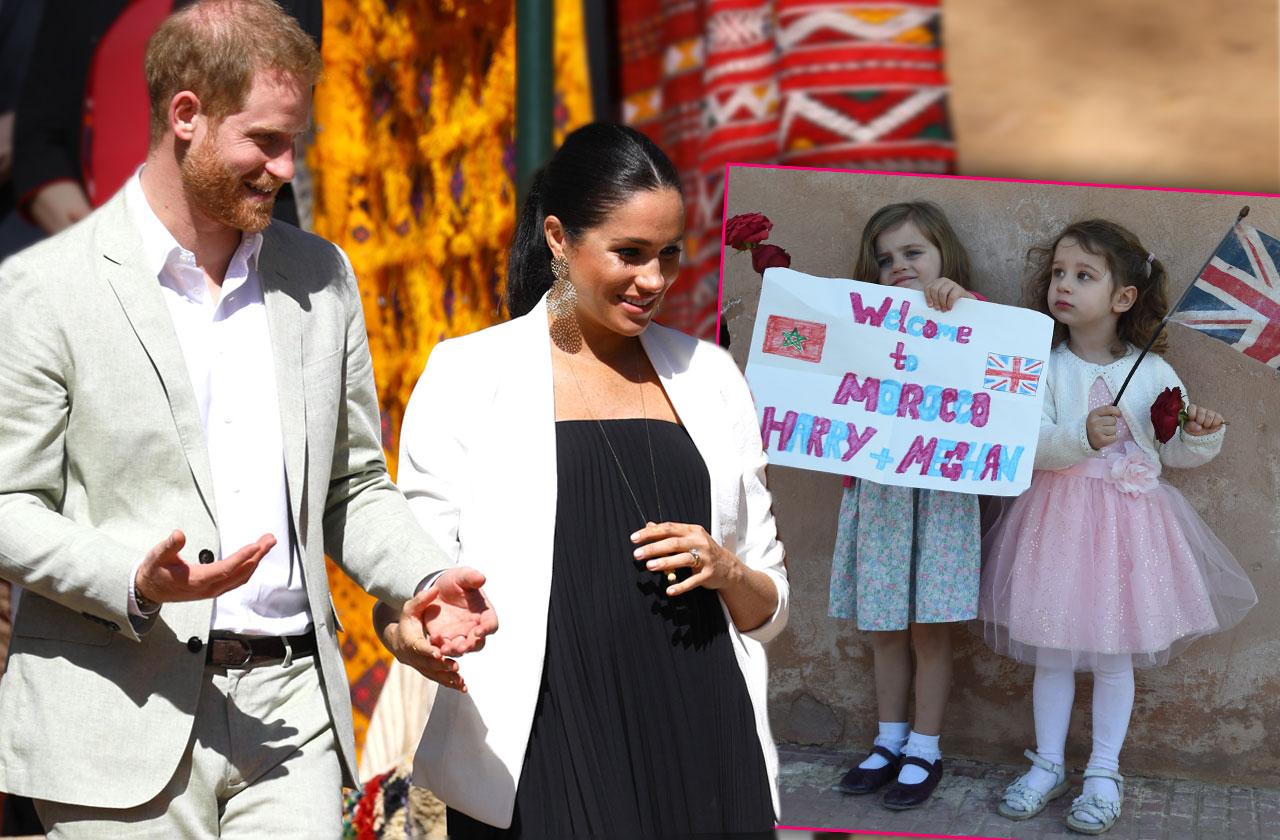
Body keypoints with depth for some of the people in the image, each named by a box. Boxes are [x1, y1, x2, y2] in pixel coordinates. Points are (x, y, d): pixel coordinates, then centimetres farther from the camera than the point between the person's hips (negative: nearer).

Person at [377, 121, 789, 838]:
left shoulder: (711, 375, 12)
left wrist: (726, 571, -6)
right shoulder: (468, 375, 2)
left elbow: (769, 611, 16)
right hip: (540, 760, -3)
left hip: (702, 752, 3)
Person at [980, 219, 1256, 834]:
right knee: (1051, 650, 8)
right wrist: (1080, 437, -32)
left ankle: (1103, 774, 19)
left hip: (1127, 519, 0)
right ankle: (1047, 765, 24)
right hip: (1058, 517, 0)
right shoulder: (1045, 368, -4)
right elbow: (1028, 442, -16)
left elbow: (1173, 451, 7)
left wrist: (1200, 434, -13)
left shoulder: (1154, 374, -1)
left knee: (1115, 654, 6)